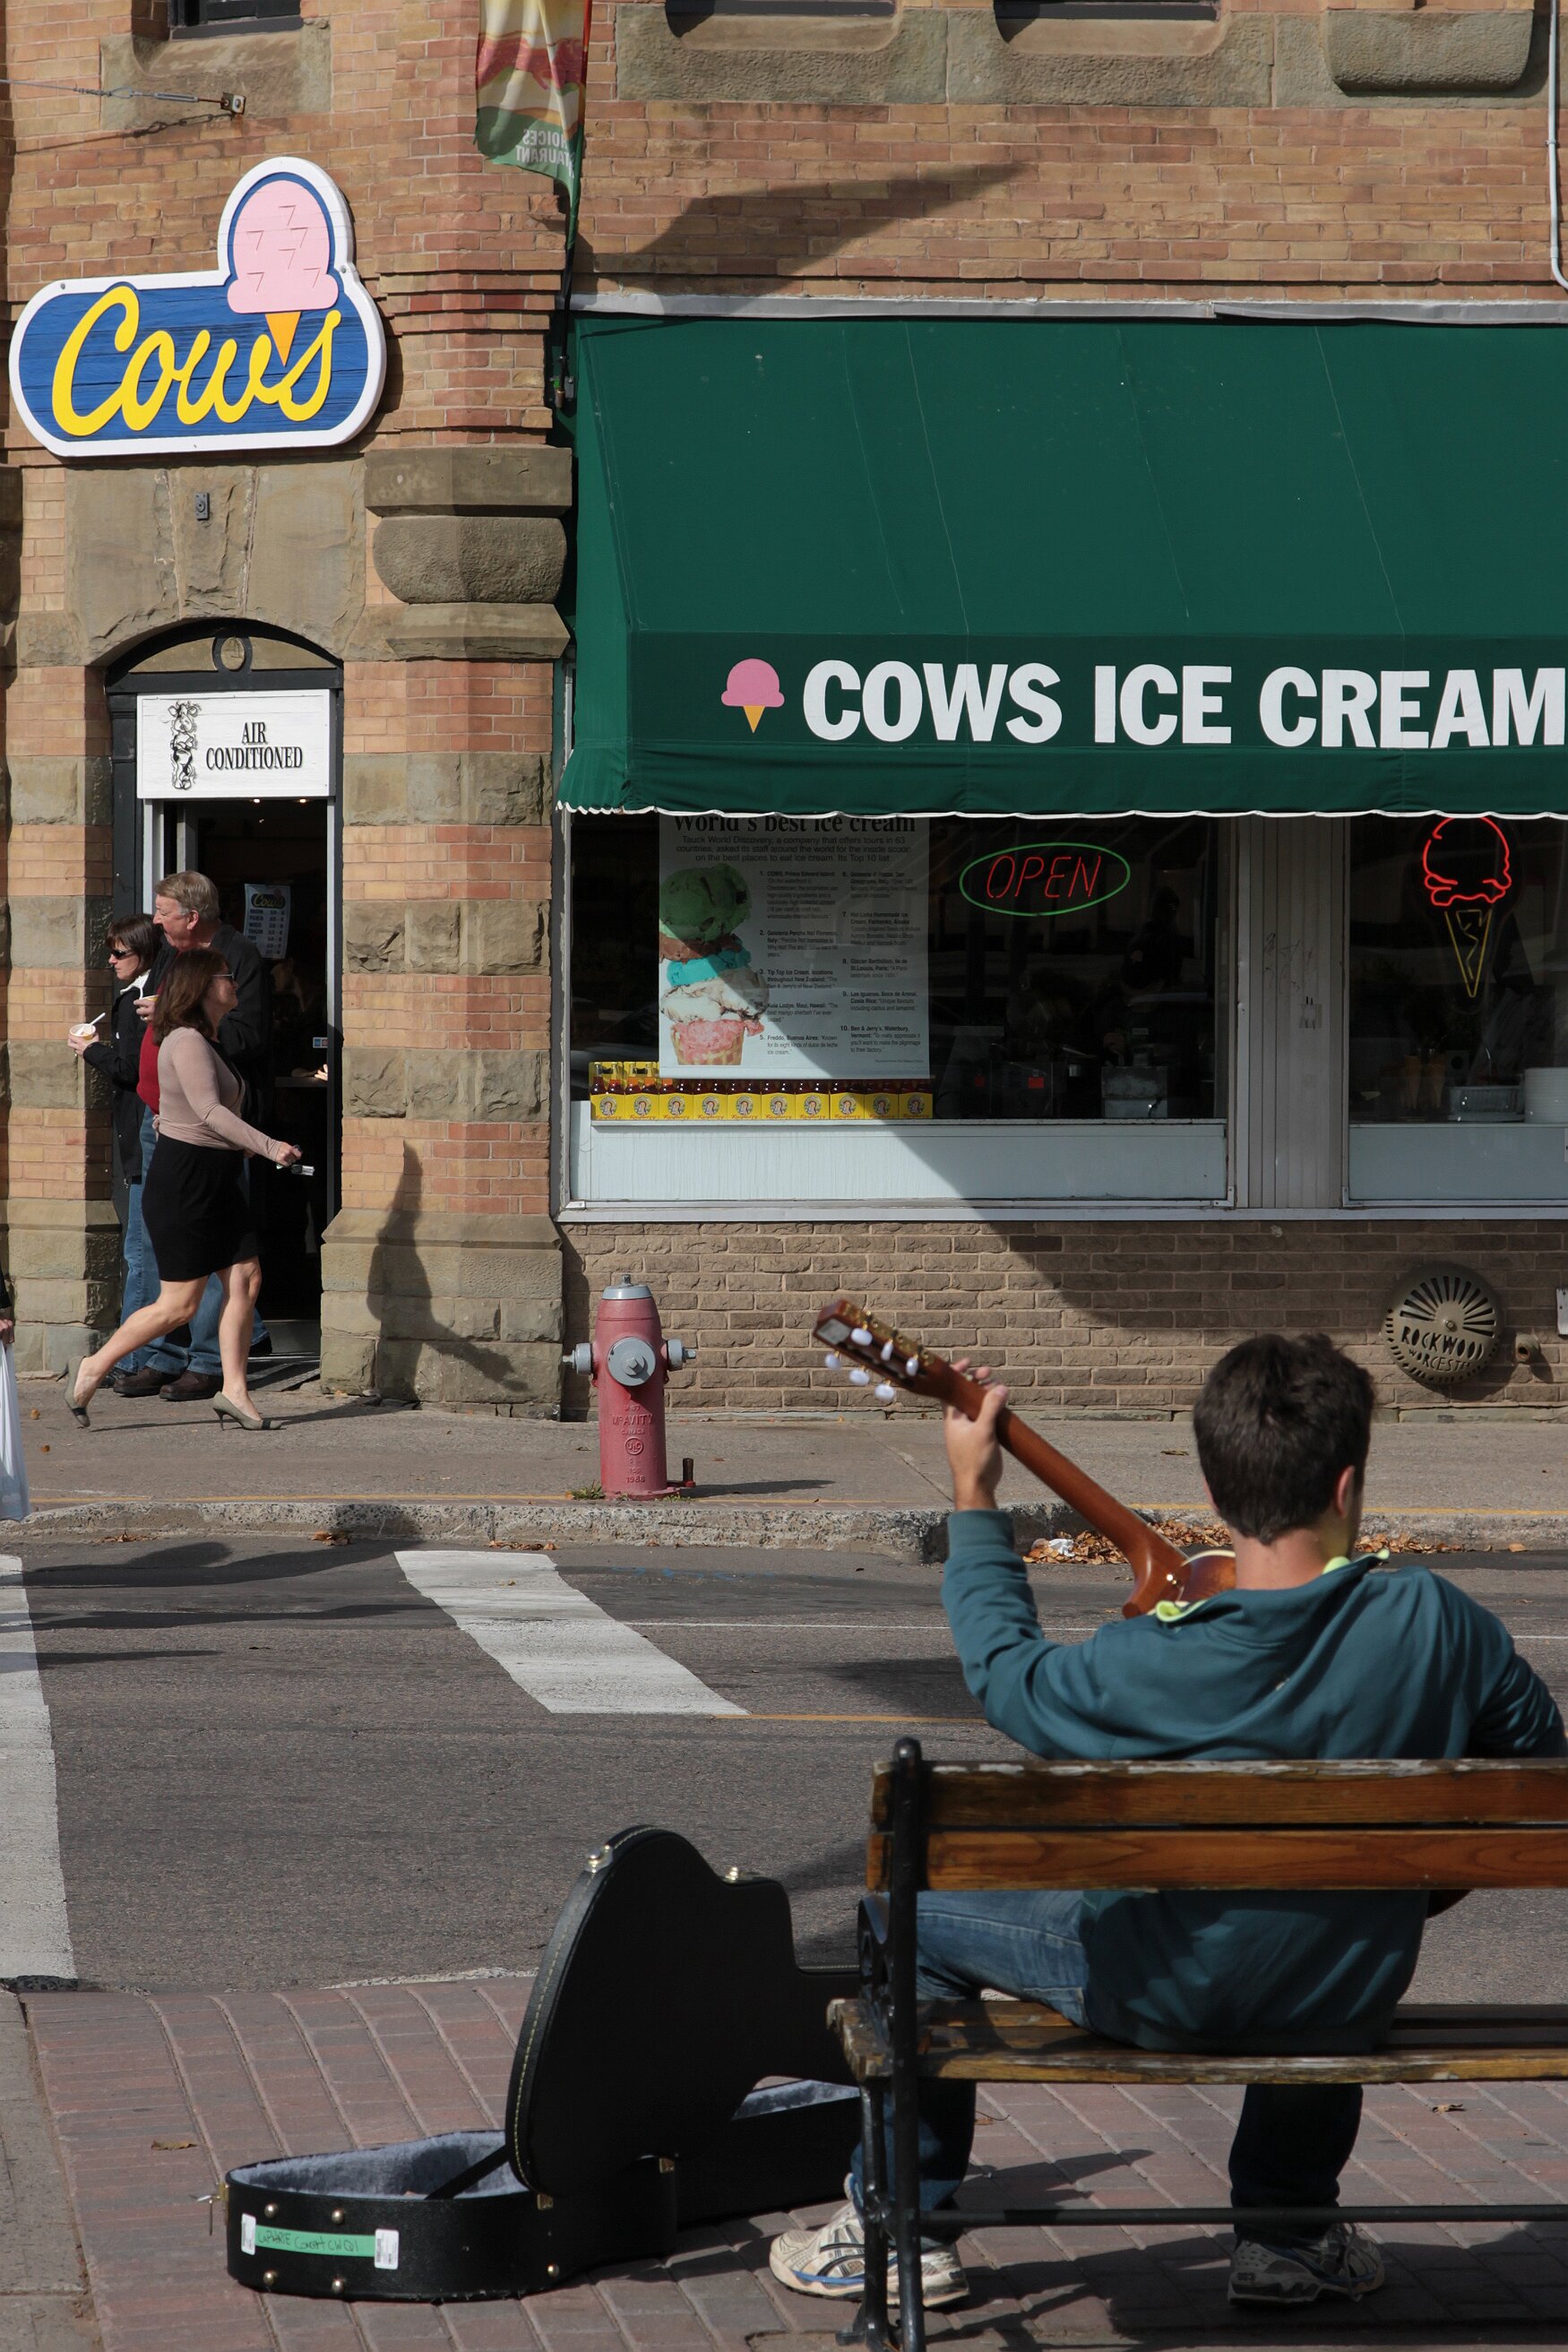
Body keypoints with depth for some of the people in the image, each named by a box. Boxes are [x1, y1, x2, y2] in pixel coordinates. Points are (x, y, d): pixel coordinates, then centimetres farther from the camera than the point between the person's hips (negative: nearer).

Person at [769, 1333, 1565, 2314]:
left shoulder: (1149, 1665, -26)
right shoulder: (1436, 1619, -21)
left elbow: (1006, 1671, -5)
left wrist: (974, 1499, 4)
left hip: (1163, 1999, -3)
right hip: (1354, 2009, 3)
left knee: (917, 1914, 19)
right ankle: (1288, 2226, 43)